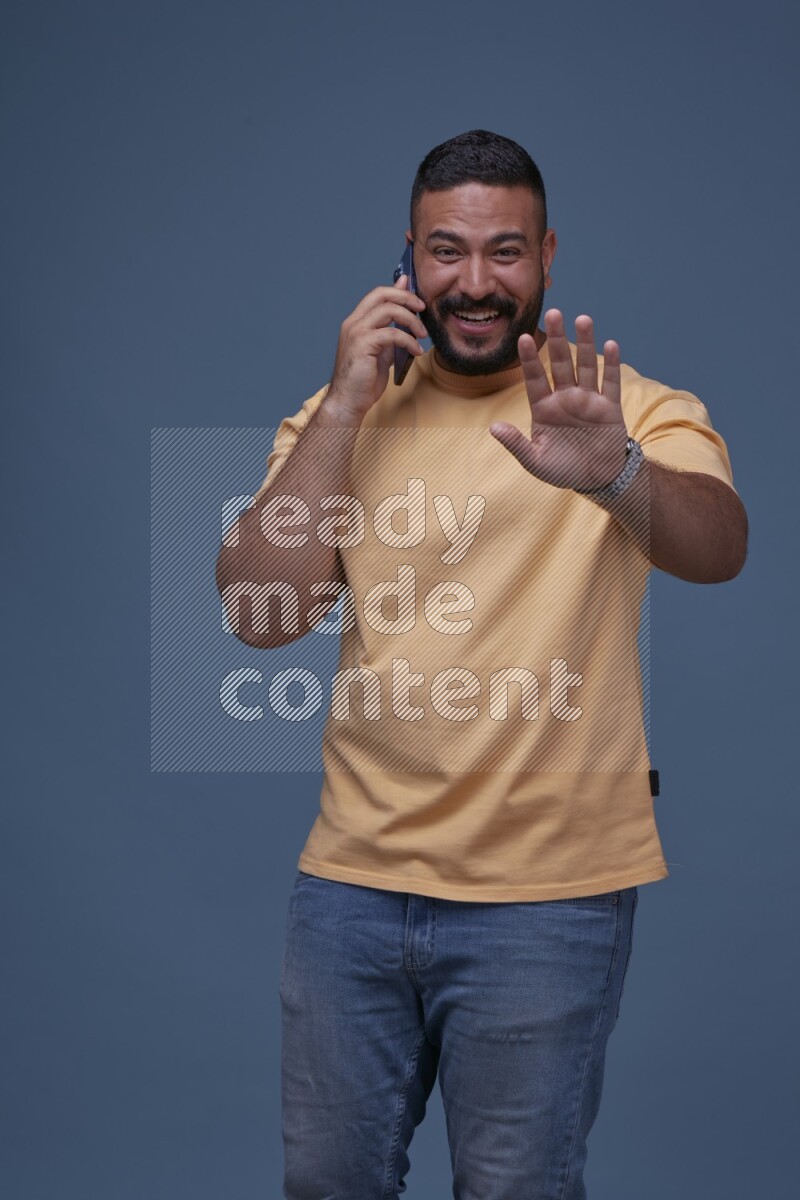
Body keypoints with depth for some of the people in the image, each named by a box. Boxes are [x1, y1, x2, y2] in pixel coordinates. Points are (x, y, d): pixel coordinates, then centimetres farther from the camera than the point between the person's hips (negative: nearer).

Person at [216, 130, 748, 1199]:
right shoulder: (341, 419, 5)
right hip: (354, 874, 3)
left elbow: (719, 547, -25)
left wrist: (611, 472, -46)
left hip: (549, 892, -3)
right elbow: (262, 616, -7)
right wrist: (345, 406, -13)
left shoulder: (637, 412, -4)